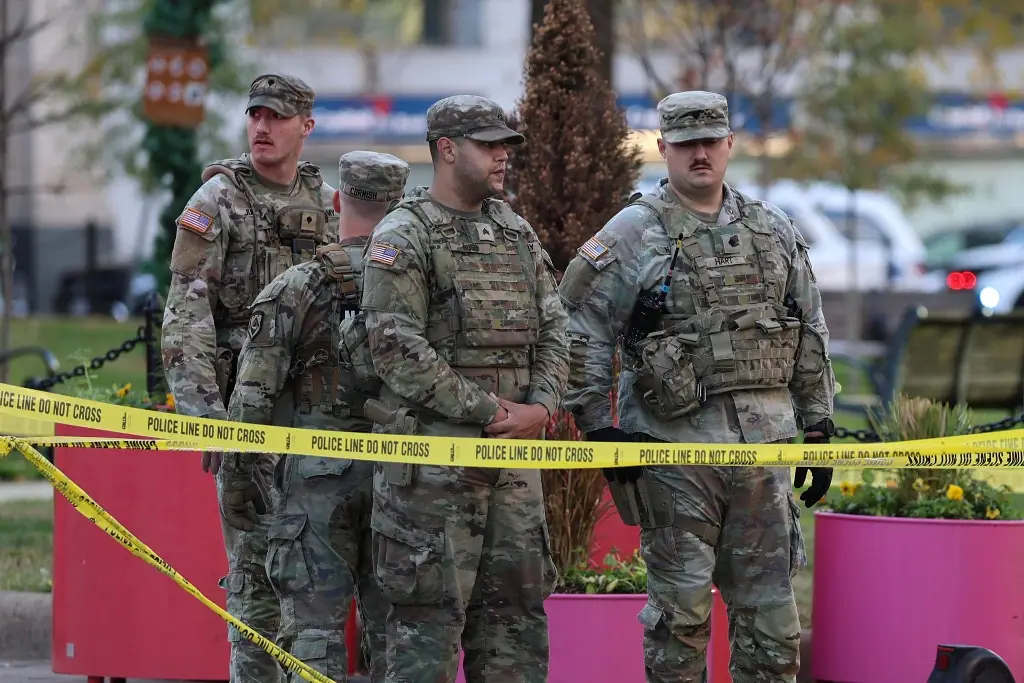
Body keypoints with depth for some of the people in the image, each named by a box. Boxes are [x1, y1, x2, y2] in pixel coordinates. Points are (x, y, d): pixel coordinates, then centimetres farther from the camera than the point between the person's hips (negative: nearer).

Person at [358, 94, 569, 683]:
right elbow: (397, 348, -14)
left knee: (516, 601, 8)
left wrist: (539, 408, -5)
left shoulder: (518, 232, 16)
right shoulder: (403, 237, -6)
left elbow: (553, 330, 13)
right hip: (433, 450, -7)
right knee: (430, 610, -5)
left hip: (514, 448, 7)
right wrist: (487, 409, -15)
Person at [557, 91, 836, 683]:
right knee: (681, 607, 0)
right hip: (675, 443, -4)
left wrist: (818, 428, 13)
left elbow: (812, 338, 17)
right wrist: (599, 427, -8)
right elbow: (578, 334, -3)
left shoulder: (775, 231, 12)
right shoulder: (633, 236, -2)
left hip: (762, 444, 4)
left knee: (770, 608, 6)